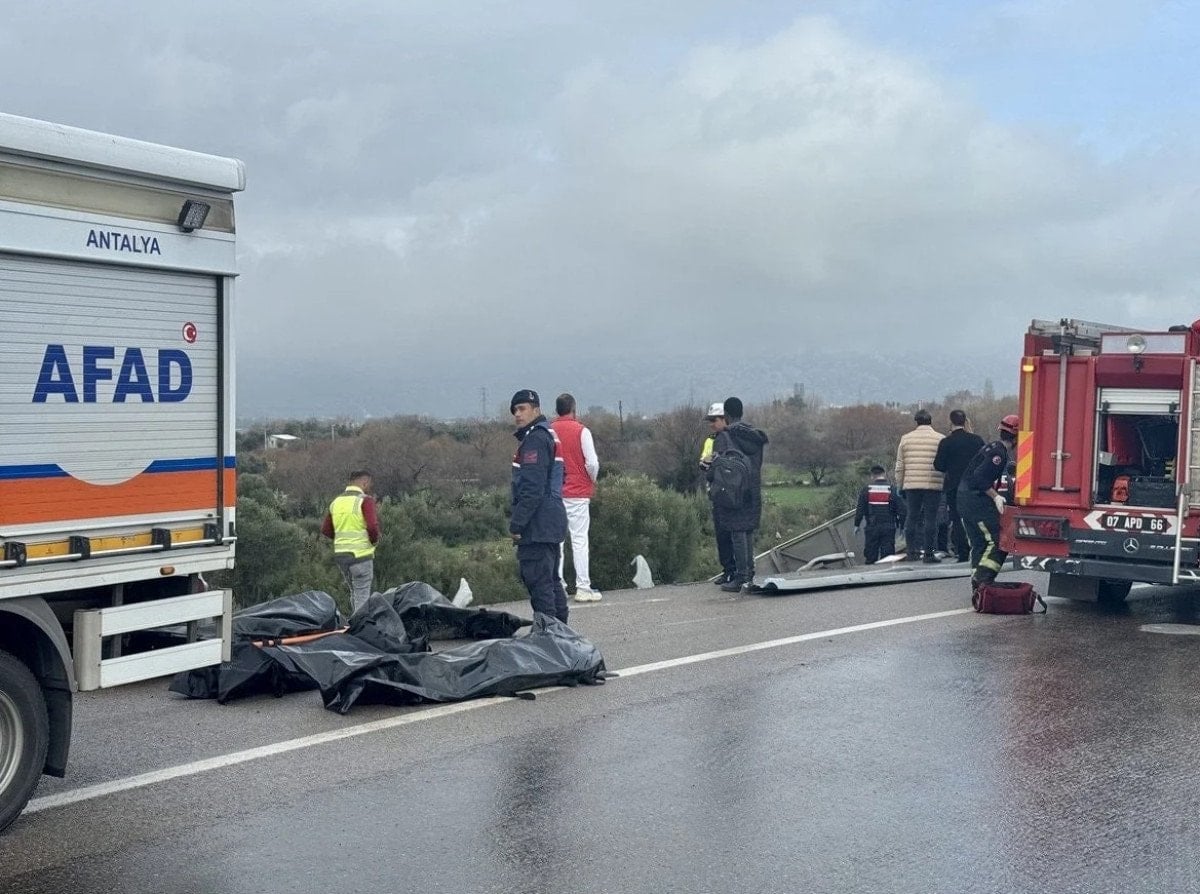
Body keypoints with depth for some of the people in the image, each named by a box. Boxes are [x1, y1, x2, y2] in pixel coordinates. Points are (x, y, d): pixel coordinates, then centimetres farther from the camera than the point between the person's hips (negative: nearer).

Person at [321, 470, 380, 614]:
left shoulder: (336, 501, 10)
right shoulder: (365, 500, -10)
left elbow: (325, 529, 13)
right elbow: (372, 526, -22)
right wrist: (374, 540, -3)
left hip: (340, 554, 6)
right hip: (360, 555, -6)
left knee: (355, 593, 18)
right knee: (362, 596, 0)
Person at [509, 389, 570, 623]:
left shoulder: (535, 439, -13)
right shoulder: (548, 434, 19)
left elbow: (532, 487, -21)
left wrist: (516, 524, -18)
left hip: (538, 525, -11)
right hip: (551, 524, 11)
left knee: (538, 582, -10)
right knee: (551, 580, 17)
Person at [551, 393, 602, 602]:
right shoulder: (581, 431, -7)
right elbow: (592, 463, -11)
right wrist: (592, 481, 8)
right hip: (578, 493, -3)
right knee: (579, 539, -2)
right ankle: (583, 588, -3)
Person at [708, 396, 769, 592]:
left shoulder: (724, 437, -11)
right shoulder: (754, 436, 9)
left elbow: (717, 465, -14)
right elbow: (758, 463, 11)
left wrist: (710, 479, 3)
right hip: (753, 490, 6)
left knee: (737, 533, -4)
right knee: (749, 532, 13)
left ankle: (741, 578, -5)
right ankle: (749, 575, 17)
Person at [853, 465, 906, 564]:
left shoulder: (866, 490, 2)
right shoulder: (893, 490, 0)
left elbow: (860, 509, 0)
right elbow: (901, 509, -2)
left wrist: (857, 524, 7)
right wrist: (902, 525, 4)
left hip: (872, 527, 1)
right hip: (888, 528, 0)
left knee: (870, 553, 6)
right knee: (888, 551, 1)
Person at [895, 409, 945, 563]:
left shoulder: (906, 438, 7)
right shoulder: (940, 439, 0)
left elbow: (899, 465, 9)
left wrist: (899, 486, 16)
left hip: (911, 485, 2)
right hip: (933, 485, -2)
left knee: (912, 517, 10)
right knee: (930, 518, 1)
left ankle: (911, 552, 11)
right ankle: (928, 553, -1)